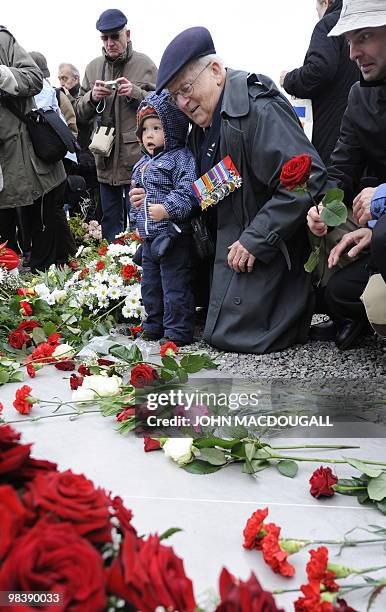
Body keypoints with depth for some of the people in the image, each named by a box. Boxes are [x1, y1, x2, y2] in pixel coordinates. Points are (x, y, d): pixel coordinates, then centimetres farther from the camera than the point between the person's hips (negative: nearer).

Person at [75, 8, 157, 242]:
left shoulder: (145, 65, -1)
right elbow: (80, 112, 12)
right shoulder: (93, 67, 11)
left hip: (137, 158, -4)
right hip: (106, 160, 4)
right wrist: (92, 96, -9)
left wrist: (136, 93, -17)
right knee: (110, 221, 13)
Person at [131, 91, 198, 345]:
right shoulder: (143, 163, 15)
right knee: (150, 285, 17)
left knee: (175, 286, -3)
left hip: (173, 236, -9)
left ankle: (178, 332, 7)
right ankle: (154, 326, 31)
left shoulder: (180, 157, -11)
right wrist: (135, 198, 13)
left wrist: (167, 209, -30)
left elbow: (188, 191, -22)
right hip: (149, 238, 9)